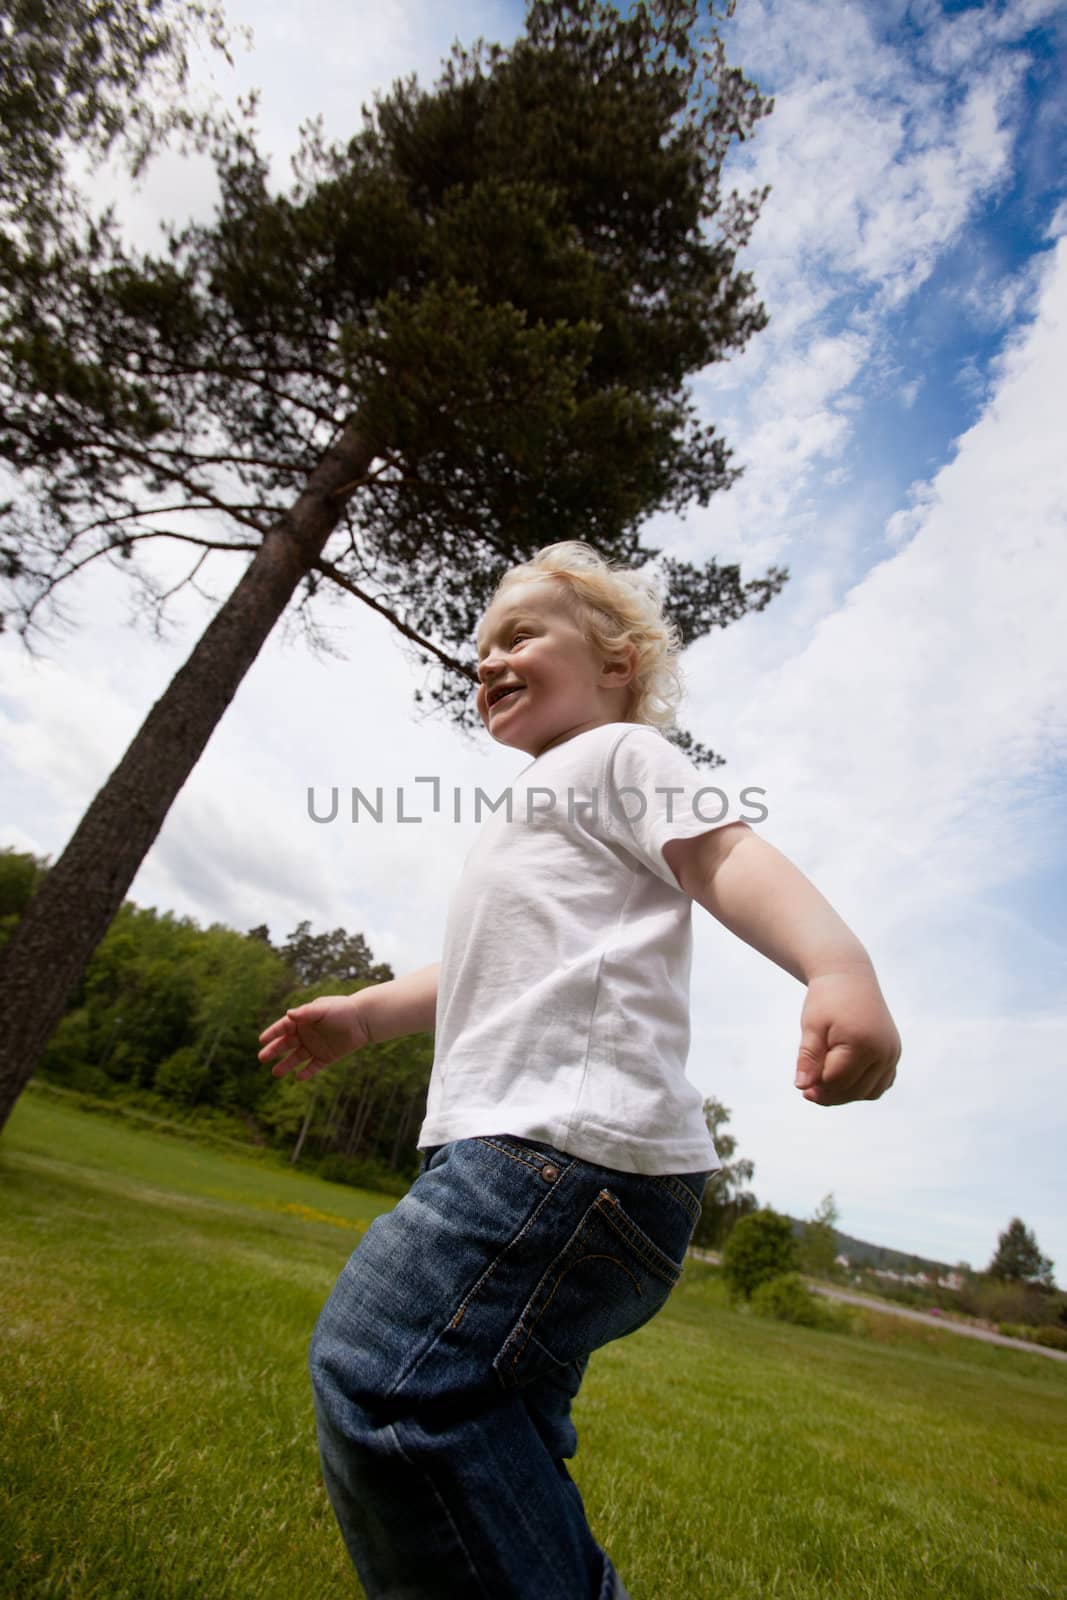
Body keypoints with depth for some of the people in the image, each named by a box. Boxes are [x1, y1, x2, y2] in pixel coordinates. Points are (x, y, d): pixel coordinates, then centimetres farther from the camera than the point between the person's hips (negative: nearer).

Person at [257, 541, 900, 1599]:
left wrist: (840, 968, -31)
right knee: (497, 1447, 16)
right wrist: (362, 1014, 34)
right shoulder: (539, 804, 31)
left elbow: (729, 857, -13)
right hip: (518, 1146, 10)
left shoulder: (619, 750, 5)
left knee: (384, 1371, -18)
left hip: (576, 1137, -10)